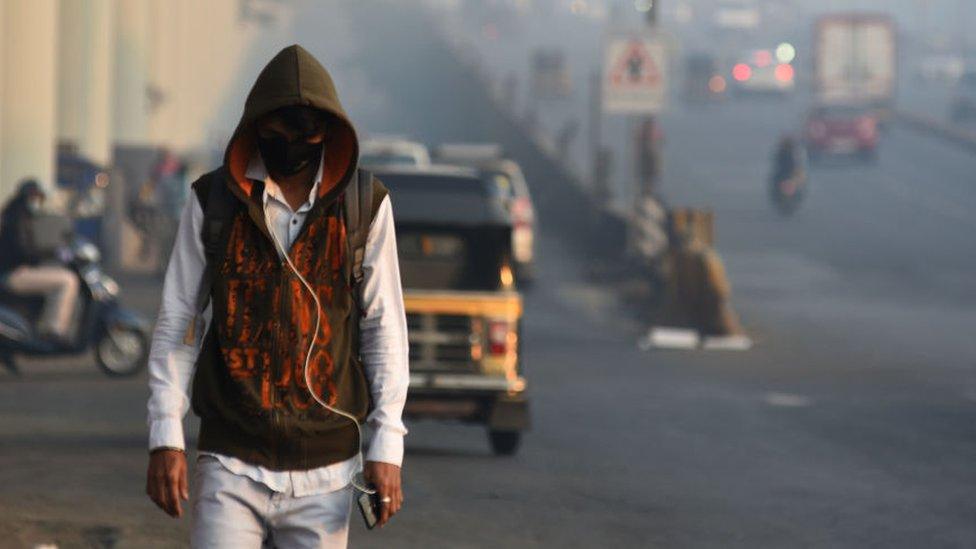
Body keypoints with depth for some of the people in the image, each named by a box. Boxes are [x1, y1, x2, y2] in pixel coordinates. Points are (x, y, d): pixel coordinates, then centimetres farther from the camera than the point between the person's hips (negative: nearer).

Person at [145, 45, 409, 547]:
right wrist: (165, 437, -2)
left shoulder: (364, 206, 3)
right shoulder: (213, 201, 1)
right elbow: (176, 325, 5)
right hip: (231, 467, -1)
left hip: (325, 473, 1)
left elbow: (384, 328, 7)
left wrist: (387, 444, 0)